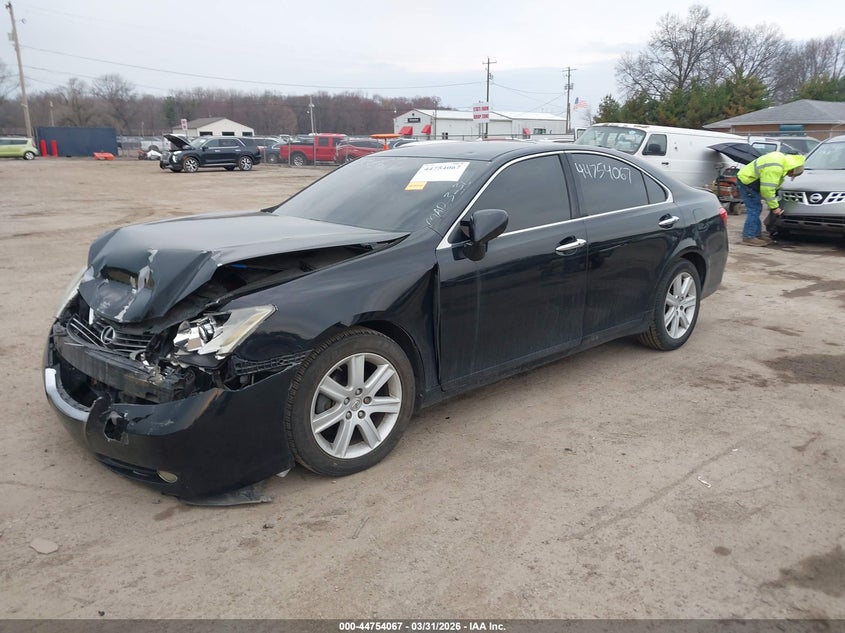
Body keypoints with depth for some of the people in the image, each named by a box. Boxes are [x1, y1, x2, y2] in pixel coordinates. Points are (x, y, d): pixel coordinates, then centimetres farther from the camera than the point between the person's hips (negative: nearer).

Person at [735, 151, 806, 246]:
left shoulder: (782, 158, 5)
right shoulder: (775, 168, -28)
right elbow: (767, 188, -28)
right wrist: (774, 207, -20)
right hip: (746, 181, -11)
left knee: (756, 209, 13)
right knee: (754, 210, -12)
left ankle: (757, 235, 18)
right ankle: (748, 237, -10)